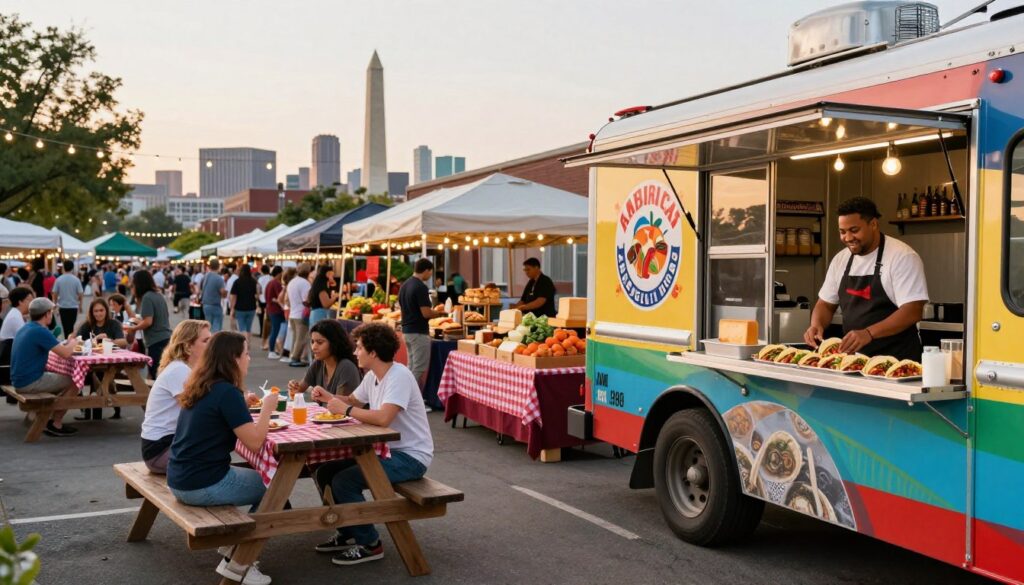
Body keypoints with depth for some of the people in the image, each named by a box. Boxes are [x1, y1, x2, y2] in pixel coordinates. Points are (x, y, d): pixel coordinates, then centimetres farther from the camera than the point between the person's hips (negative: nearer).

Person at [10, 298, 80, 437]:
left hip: (19, 380, 10)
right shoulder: (40, 331, -19)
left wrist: (67, 343, 10)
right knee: (74, 382, -1)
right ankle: (56, 425, 5)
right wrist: (72, 342, 1)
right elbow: (66, 353, -19)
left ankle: (51, 420, 21)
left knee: (63, 379, 24)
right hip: (30, 382, -10)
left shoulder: (26, 328, 10)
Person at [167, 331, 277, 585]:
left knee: (258, 480, 25)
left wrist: (243, 406, 13)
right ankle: (237, 562, 9)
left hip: (180, 481, 9)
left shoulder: (200, 387, 8)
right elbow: (255, 443, -19)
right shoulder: (227, 391, -17)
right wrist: (267, 408, -7)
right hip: (203, 485, -9)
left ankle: (234, 546, 23)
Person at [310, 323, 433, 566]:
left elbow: (383, 418, -35)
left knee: (343, 481, -21)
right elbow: (353, 401, 23)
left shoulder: (399, 377, -22)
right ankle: (348, 533, 20)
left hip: (411, 457, -10)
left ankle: (369, 544, -3)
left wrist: (345, 410, -22)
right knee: (325, 472, 6)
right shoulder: (373, 376, 6)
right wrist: (329, 397, 3)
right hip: (386, 449, 10)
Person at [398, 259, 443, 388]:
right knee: (420, 369, -4)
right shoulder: (421, 287, -18)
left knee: (411, 366, 15)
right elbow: (426, 313, -22)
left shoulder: (404, 285, 10)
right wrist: (439, 313, -2)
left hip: (406, 330, 9)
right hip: (419, 332, -9)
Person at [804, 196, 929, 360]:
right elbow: (825, 304, 17)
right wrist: (817, 324, -5)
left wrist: (868, 333, -29)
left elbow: (913, 311, -17)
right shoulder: (840, 259, 9)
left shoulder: (902, 256, -9)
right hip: (853, 357, 5)